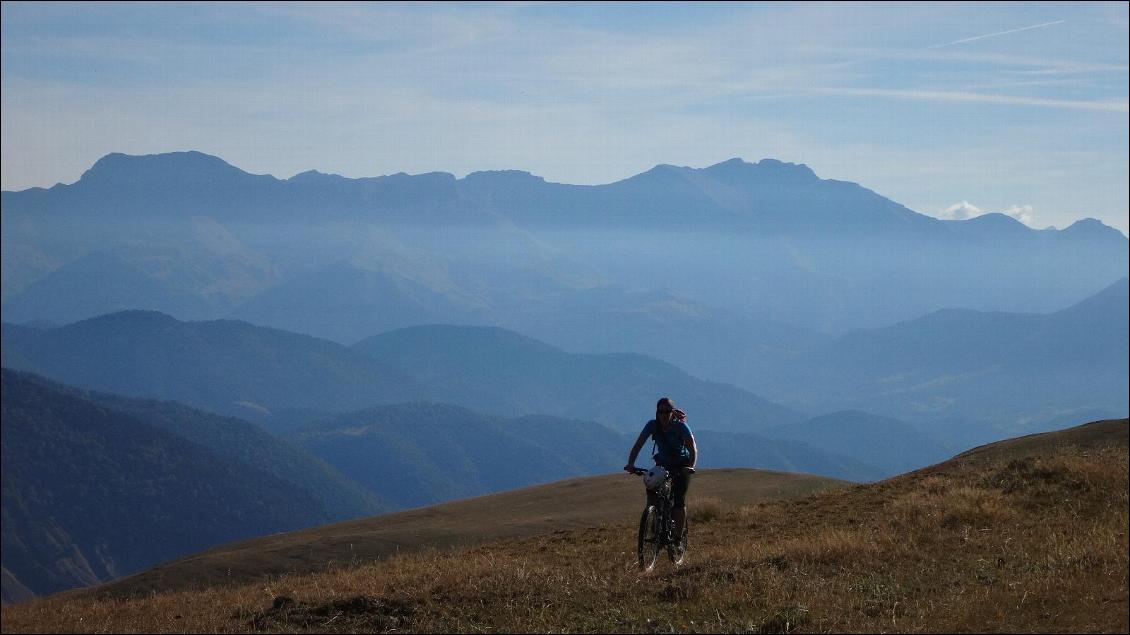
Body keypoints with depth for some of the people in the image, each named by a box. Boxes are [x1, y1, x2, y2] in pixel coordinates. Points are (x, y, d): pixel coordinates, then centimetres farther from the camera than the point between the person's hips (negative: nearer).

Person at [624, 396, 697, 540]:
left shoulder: (680, 426, -23)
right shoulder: (652, 425, -15)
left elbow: (693, 449, -30)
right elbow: (638, 445, -21)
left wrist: (690, 467, -47)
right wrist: (630, 464, -36)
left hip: (681, 465, -3)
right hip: (663, 464, 3)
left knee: (679, 500, -15)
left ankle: (678, 536, -8)